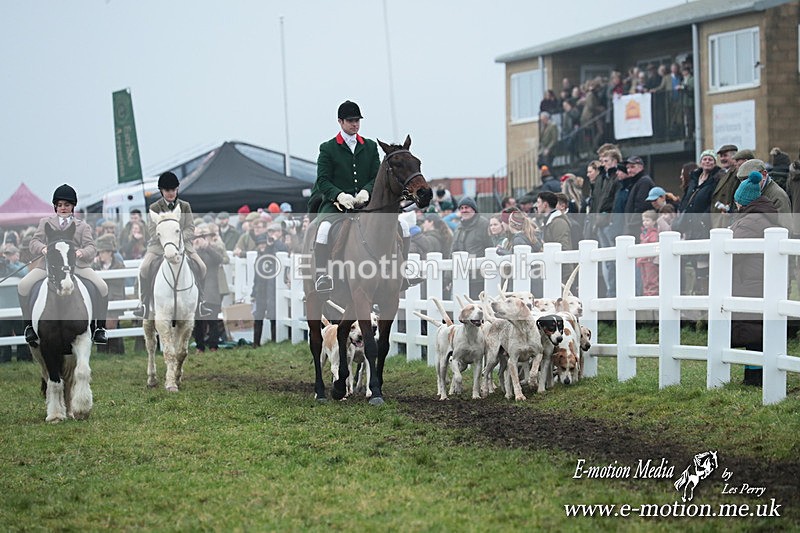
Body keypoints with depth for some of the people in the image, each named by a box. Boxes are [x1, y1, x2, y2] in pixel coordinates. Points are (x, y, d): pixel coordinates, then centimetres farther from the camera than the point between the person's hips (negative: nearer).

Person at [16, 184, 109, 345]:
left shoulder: (82, 226, 23)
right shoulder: (45, 222, 25)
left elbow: (91, 248, 6)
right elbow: (33, 243, 10)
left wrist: (81, 252, -20)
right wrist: (43, 248, -16)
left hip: (77, 264, 0)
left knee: (102, 287, -24)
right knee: (23, 286, -23)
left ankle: (99, 328, -11)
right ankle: (29, 325, -8)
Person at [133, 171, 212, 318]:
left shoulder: (185, 206, 5)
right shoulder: (155, 208, 1)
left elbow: (190, 229, 0)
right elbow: (152, 230, -4)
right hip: (159, 244, -1)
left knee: (200, 267, -18)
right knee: (144, 268, -24)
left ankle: (200, 303, -2)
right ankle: (144, 304, -11)